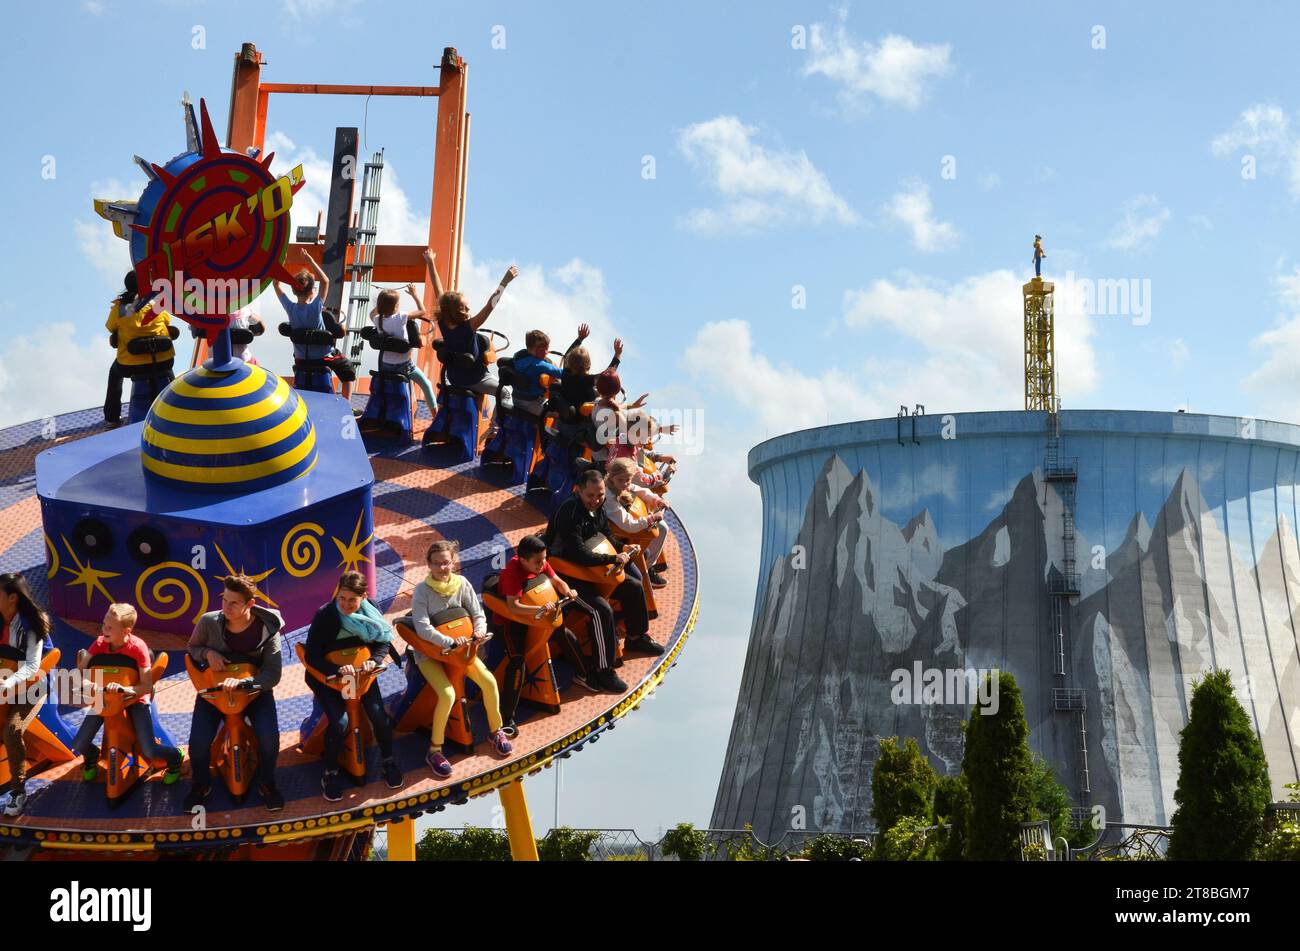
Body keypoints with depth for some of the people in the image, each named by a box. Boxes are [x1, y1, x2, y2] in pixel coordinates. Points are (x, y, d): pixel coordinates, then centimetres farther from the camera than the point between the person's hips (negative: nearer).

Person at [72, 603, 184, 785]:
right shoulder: (100, 642, -16)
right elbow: (81, 671, -14)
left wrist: (123, 689, -42)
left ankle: (175, 758, 19)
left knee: (149, 751, -16)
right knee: (79, 745, -8)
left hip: (134, 697, -3)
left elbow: (147, 686, -25)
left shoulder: (138, 647, -25)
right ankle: (92, 756, 31)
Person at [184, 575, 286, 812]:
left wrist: (242, 682, -36)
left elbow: (273, 675, -20)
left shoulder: (267, 628, -19)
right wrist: (207, 653, -19)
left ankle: (266, 784, 6)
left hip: (254, 688, -1)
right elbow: (192, 647, 5)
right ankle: (200, 785, 13)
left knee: (269, 736, -25)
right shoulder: (209, 622, -16)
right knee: (199, 742, -20)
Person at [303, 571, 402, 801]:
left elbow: (383, 642, -1)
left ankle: (387, 761, 15)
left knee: (379, 715, -12)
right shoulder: (325, 615, -22)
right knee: (338, 722, -22)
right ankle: (330, 773, 1)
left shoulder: (371, 612, -13)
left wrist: (374, 660, -23)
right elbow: (311, 656, -20)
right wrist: (338, 669, -35)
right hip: (327, 676, -3)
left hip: (360, 672, 3)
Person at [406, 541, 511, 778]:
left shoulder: (462, 584, -5)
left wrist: (479, 632, -24)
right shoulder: (422, 591, -17)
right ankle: (434, 750, -11)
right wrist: (450, 642, -36)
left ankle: (496, 731, 10)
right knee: (448, 694, -26)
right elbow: (422, 628, -25)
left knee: (489, 681, -14)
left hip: (461, 648, 4)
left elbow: (478, 615, -1)